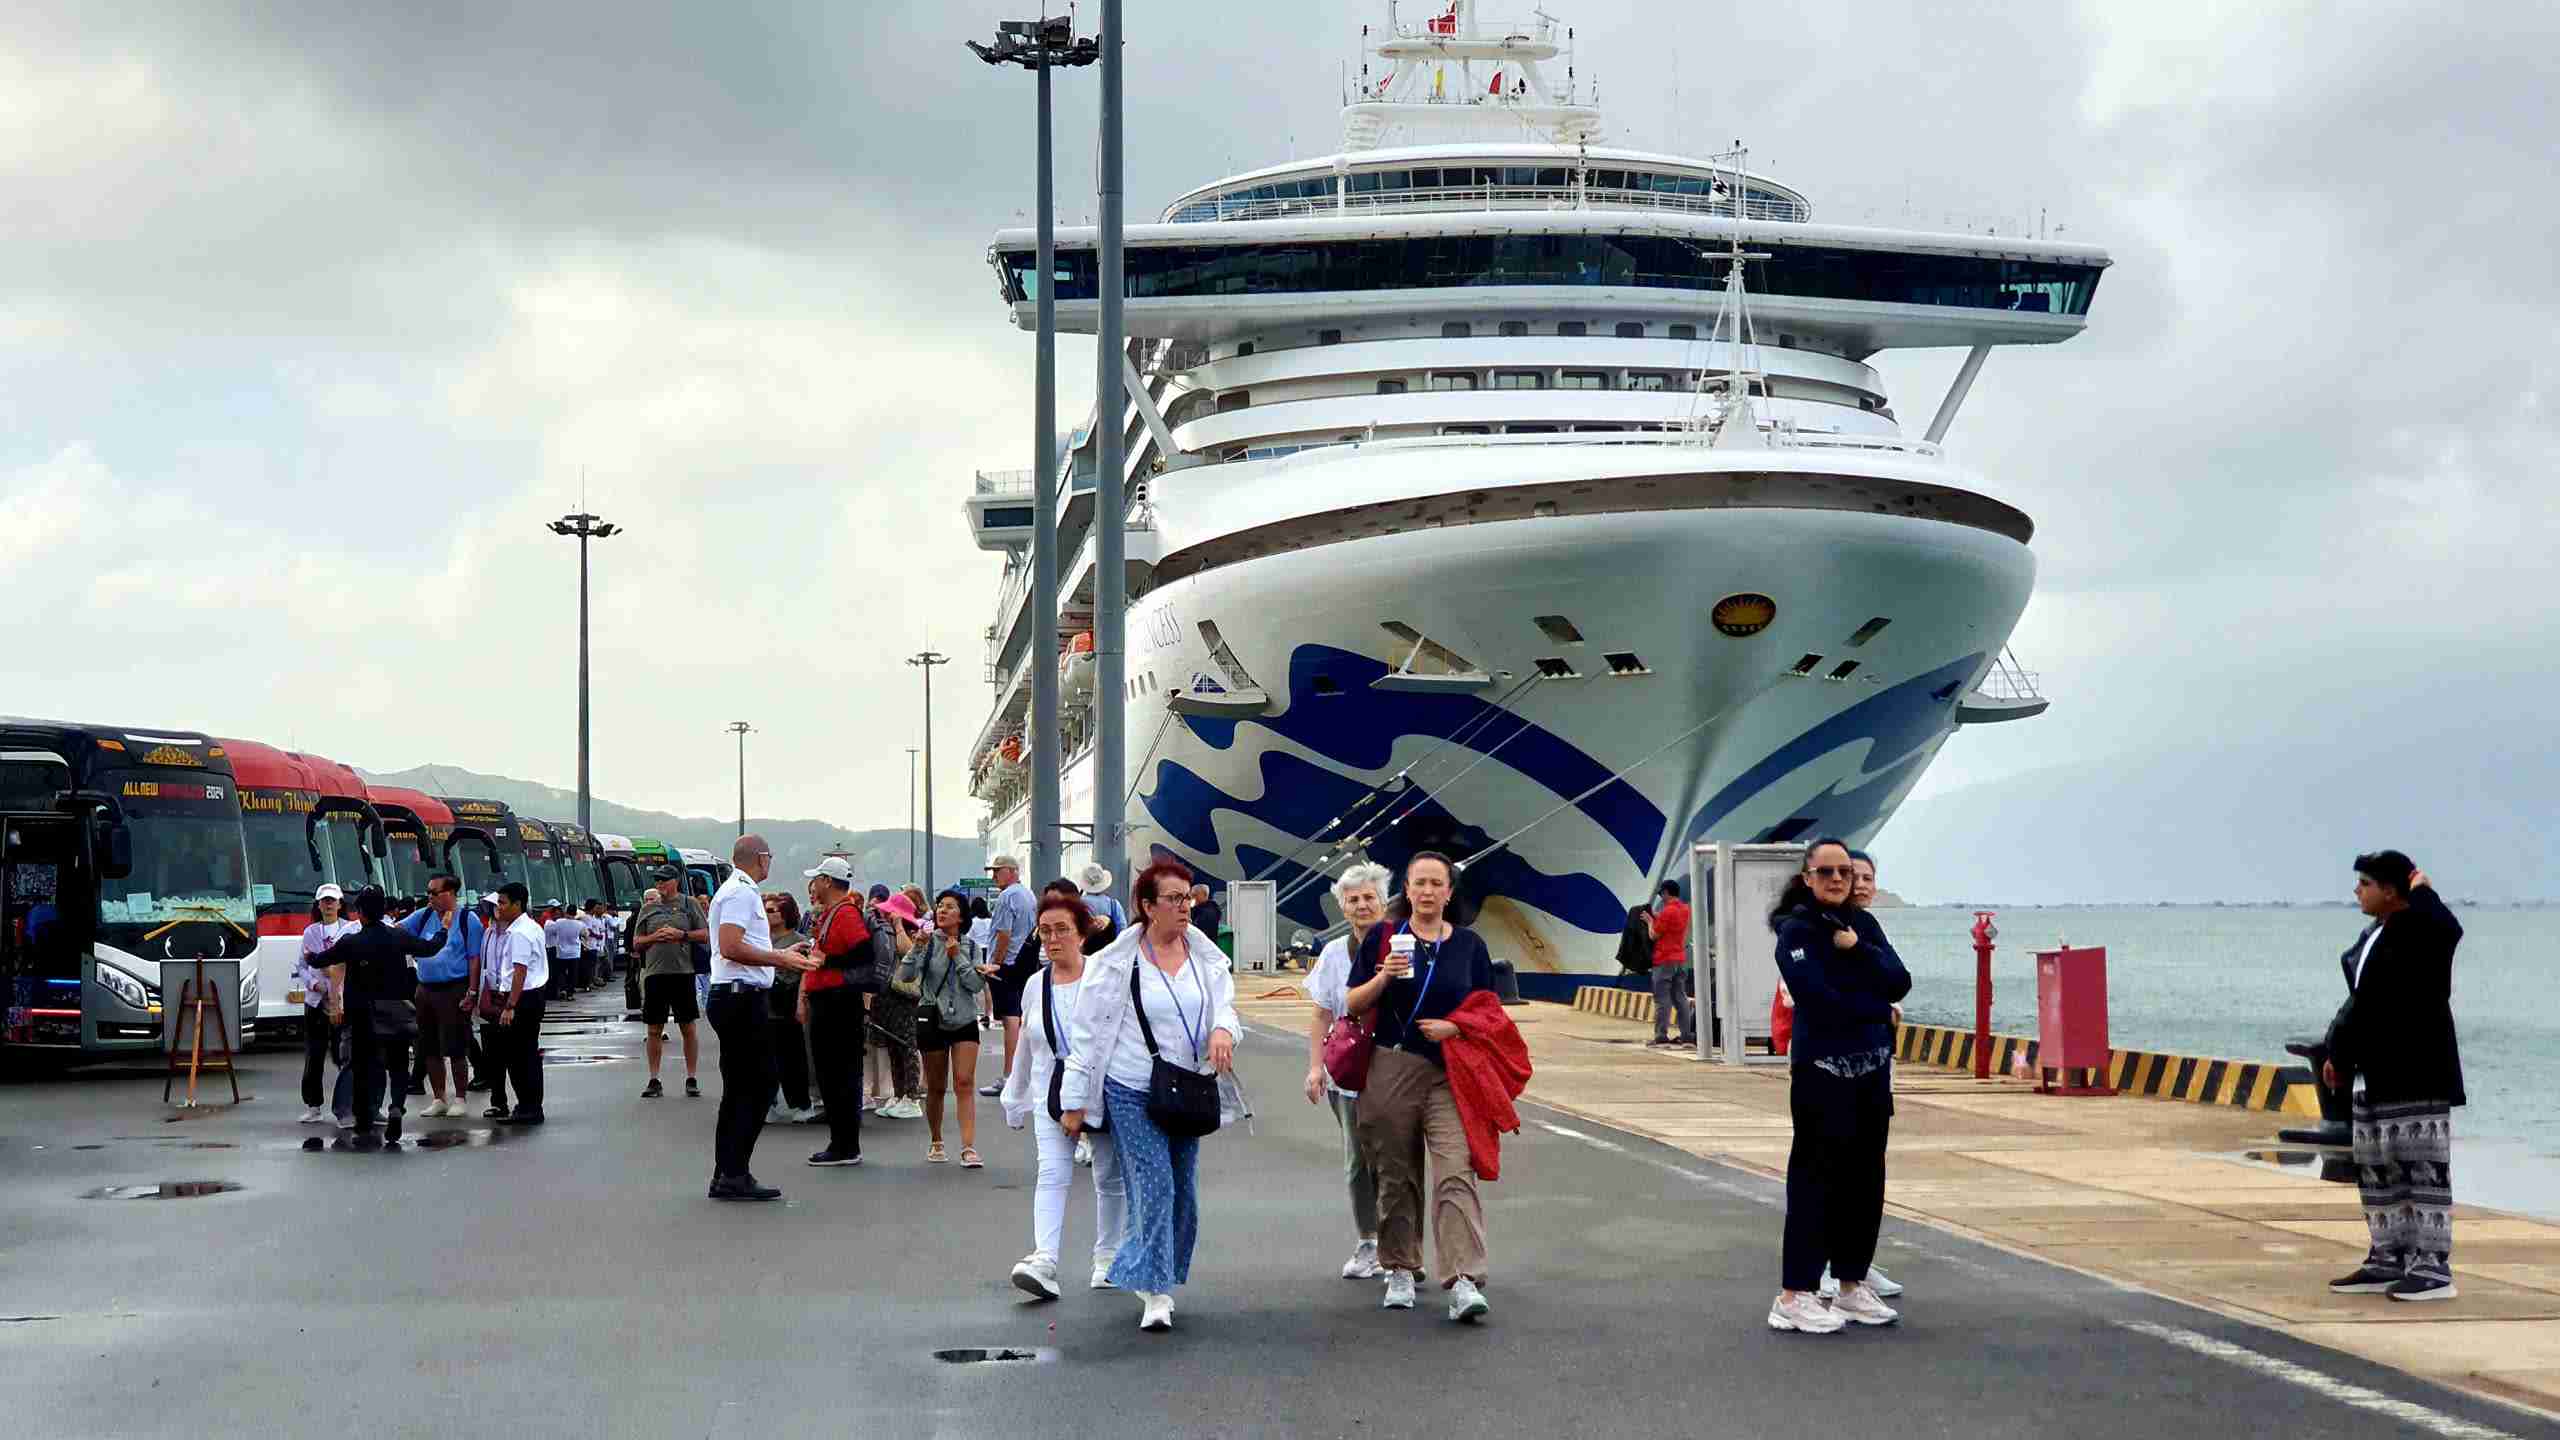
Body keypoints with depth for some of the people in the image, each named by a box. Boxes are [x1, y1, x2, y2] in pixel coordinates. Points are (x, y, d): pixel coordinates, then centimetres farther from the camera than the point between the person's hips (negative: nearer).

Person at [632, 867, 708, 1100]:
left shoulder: (689, 904, 5)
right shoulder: (648, 908, 12)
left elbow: (705, 934, 1)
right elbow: (636, 943, 12)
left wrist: (681, 934, -13)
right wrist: (654, 937, -7)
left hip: (683, 972, -3)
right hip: (654, 974, 3)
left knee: (688, 1028, 2)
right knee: (654, 1030, 5)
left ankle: (692, 1079, 9)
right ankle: (654, 1080, 12)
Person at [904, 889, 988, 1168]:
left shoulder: (970, 947, 4)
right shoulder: (927, 941, -2)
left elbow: (976, 984, -7)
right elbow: (906, 976, -13)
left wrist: (957, 957, -13)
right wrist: (917, 947, -24)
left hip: (965, 1021, 1)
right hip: (932, 1020, -1)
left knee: (964, 1083, -10)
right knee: (935, 1087, 9)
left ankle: (969, 1148, -16)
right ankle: (936, 1143, 26)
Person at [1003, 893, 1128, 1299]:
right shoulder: (1036, 986, 6)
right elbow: (1025, 1048, 18)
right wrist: (1015, 1099, 23)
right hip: (1052, 1094, 3)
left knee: (1109, 1177, 10)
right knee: (1052, 1175, -12)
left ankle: (1108, 1258, 25)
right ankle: (1044, 1262, -23)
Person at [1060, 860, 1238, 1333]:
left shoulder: (1206, 957, 5)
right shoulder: (1116, 962, -8)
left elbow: (1224, 1006, 4)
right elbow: (1087, 1032, -6)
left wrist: (1223, 1029, -23)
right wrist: (1074, 1101, -6)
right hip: (1132, 1093, -5)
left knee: (1184, 1193, 9)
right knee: (1155, 1188, -12)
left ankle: (1143, 1271, 29)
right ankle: (1156, 1294, -7)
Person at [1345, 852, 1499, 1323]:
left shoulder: (1469, 945, 9)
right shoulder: (1383, 939, 6)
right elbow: (1352, 1004, 5)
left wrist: (1456, 1026, -7)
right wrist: (1384, 977, -13)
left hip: (1451, 1075, -1)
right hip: (1391, 1070, 1)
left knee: (1457, 1174, -14)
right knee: (1395, 1175, 7)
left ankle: (1463, 1282, -21)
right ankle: (1400, 1271, 22)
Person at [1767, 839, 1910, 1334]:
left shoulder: (1861, 926, 12)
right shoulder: (1797, 930, -7)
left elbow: (1900, 982, 1)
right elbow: (1820, 999, -18)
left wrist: (1857, 950, -15)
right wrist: (1882, 1011, -7)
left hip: (1872, 1070, 7)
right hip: (1822, 1070, -7)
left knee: (1865, 1181, 9)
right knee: (1815, 1180, -6)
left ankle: (1853, 1287, 19)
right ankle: (1794, 1296, -3)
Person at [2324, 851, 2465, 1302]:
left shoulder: (2423, 932, -10)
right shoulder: (2371, 937, 17)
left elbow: (2448, 930, -35)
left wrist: (2422, 892, -18)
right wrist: (2339, 1052, 22)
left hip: (2416, 1078, -9)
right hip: (2373, 1078, 10)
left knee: (2422, 1168, -7)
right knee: (2376, 1171, 13)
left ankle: (2433, 1267, -6)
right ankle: (2388, 1261, 20)